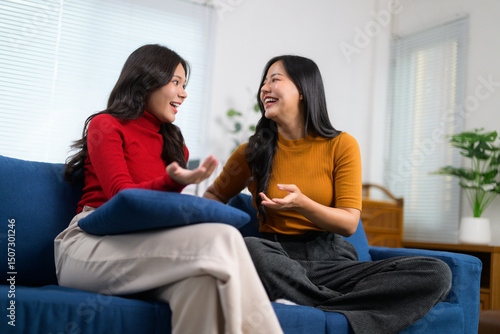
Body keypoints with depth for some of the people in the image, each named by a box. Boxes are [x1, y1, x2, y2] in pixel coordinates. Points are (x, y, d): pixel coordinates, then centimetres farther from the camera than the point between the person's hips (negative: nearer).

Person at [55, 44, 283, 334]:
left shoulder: (174, 144, 27)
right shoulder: (105, 125, 9)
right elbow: (122, 195, -6)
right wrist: (172, 181, -24)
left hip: (148, 242, 5)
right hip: (94, 243, -5)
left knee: (203, 275, -35)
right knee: (221, 239, -32)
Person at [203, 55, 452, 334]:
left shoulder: (341, 145, 4)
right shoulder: (253, 152, 8)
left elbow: (349, 223, -1)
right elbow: (213, 196, 22)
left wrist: (301, 203, -20)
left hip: (332, 260, 1)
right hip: (278, 260, -1)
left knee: (437, 274, -22)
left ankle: (306, 307, -32)